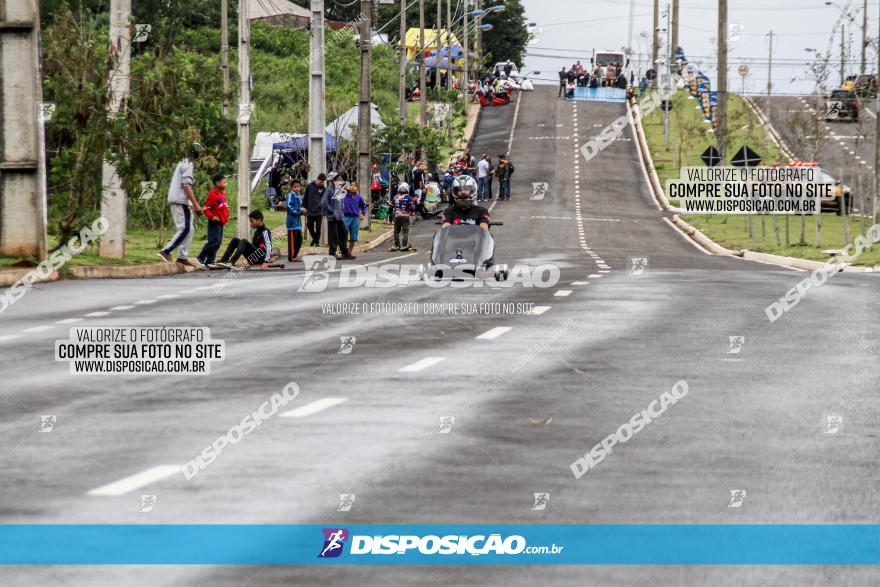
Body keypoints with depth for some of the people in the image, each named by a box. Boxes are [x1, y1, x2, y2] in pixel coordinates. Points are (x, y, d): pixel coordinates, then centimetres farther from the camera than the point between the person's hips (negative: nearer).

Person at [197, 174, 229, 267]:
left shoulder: (223, 194, 12)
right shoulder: (212, 195, -14)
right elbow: (205, 209, -16)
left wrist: (226, 217, 15)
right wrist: (212, 217, -24)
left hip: (221, 223, 9)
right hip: (215, 223, -9)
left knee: (218, 242, 7)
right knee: (214, 241, -16)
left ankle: (209, 261, 10)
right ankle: (201, 258, -9)